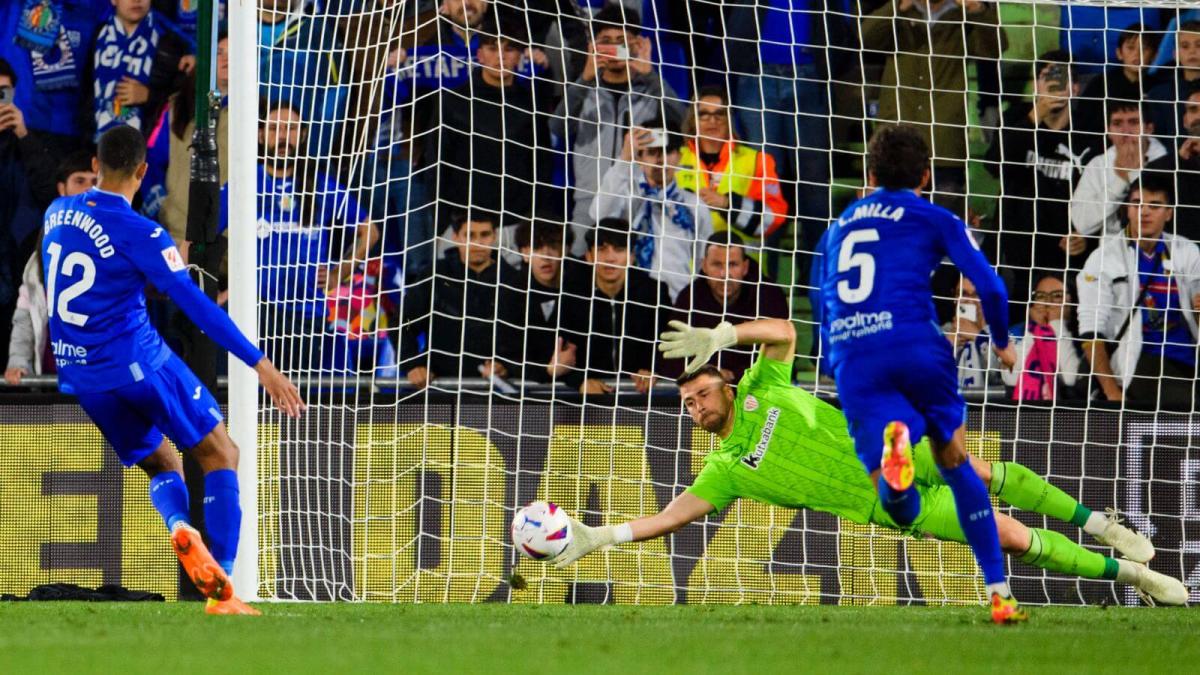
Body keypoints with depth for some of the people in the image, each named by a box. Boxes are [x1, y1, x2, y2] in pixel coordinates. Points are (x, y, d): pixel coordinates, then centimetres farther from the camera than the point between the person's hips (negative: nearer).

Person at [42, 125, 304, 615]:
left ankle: (178, 524, -18)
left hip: (80, 374, 6)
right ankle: (221, 592, -8)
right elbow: (197, 306, -19)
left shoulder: (57, 213, 3)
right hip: (137, 363, -6)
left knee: (162, 464, 20)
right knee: (220, 455, 5)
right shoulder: (140, 234, -15)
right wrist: (260, 365, -18)